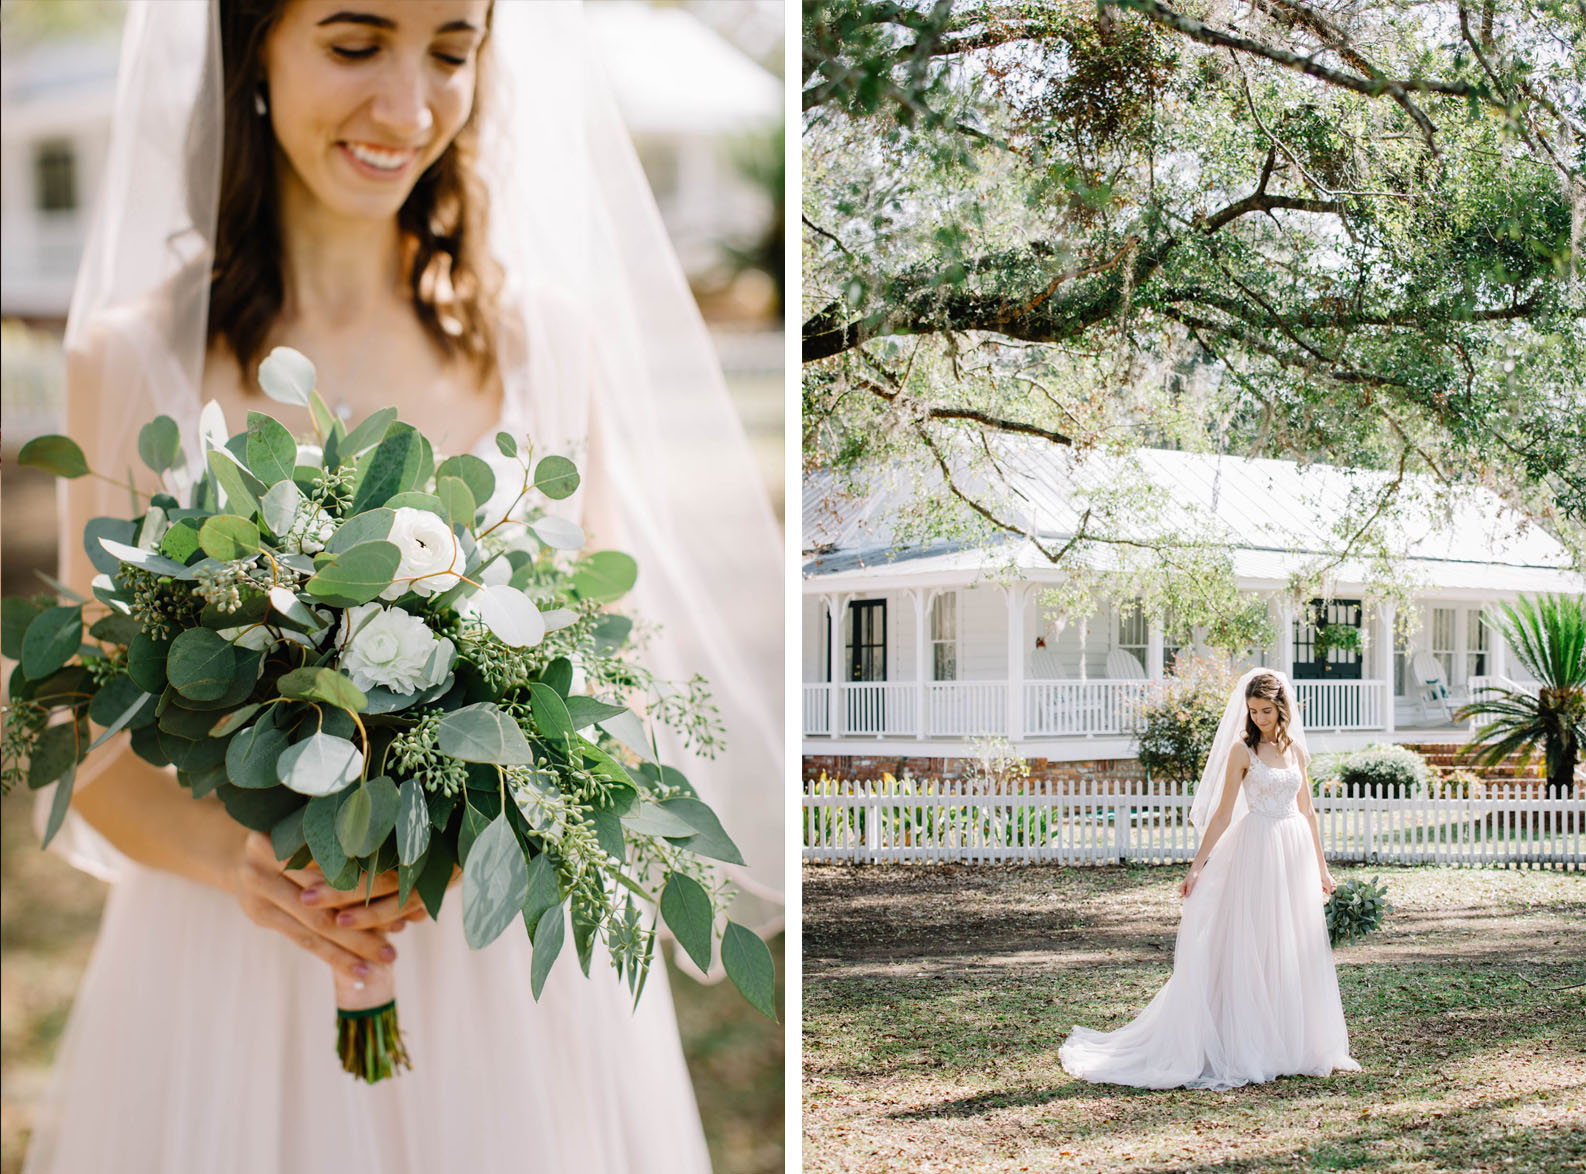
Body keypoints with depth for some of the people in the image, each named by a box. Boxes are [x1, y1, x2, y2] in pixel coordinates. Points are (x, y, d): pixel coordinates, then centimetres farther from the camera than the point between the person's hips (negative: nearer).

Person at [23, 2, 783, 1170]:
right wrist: (234, 855, -21)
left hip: (521, 986, 2)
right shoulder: (137, 359, -5)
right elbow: (99, 746, -1)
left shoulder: (552, 340, 0)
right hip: (239, 988, -1)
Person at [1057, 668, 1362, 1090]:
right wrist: (1197, 866, -9)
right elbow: (1223, 814, -5)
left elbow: (1307, 811, 15)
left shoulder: (1295, 748, 10)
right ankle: (1249, 1050, 2)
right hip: (1258, 852, -5)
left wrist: (1321, 866, 16)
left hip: (1296, 854, 5)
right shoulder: (1242, 749, -4)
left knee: (1296, 951, 8)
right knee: (1252, 948, -3)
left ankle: (1295, 1046, 16)